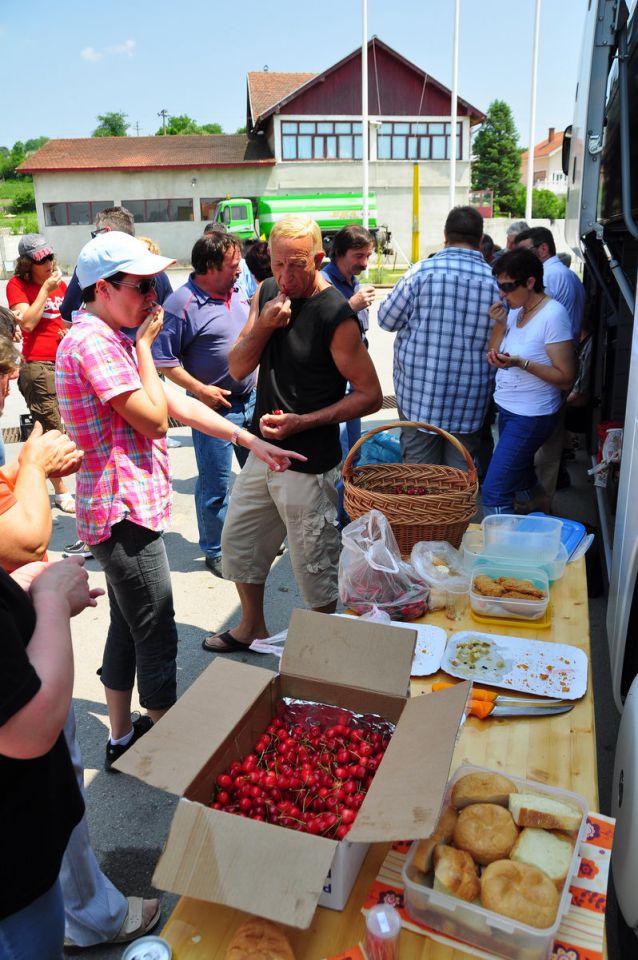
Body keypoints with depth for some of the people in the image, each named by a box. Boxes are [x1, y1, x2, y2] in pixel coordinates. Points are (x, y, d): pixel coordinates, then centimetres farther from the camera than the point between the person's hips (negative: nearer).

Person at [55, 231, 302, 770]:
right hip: (126, 512, -11)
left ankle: (123, 737, 35)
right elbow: (155, 420, -19)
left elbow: (178, 403, 12)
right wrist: (144, 346, -10)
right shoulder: (94, 341, -18)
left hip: (126, 508, 11)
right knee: (157, 637, 3)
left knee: (127, 627, 20)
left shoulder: (112, 340, 15)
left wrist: (251, 440, 8)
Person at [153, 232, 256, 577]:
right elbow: (164, 360, -16)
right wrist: (200, 390, -18)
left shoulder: (237, 292, 6)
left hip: (251, 399, 7)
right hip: (215, 405, -7)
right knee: (215, 486, 3)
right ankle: (214, 551, 20)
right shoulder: (183, 303, -16)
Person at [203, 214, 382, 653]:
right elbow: (238, 369, 2)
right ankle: (253, 628, 44)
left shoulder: (336, 316, -18)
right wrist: (262, 326, -16)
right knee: (238, 546, 21)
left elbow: (370, 395, -16)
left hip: (309, 466, -7)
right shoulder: (266, 294, 3)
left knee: (315, 568, 7)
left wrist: (302, 421, -22)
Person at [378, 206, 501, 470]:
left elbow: (386, 319, 0)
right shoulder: (495, 280, -3)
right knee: (461, 470, 12)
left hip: (420, 391, -1)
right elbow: (500, 341, 5)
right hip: (469, 400, 2)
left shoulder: (422, 271, -9)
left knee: (419, 467, 9)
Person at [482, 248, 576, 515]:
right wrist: (498, 324, -6)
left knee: (494, 491, -14)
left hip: (531, 415, -9)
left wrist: (520, 362, -29)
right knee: (522, 480, 23)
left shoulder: (553, 315, -18)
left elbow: (565, 378, -18)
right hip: (507, 409, 9)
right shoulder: (515, 310, 5)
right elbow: (494, 356, 10)